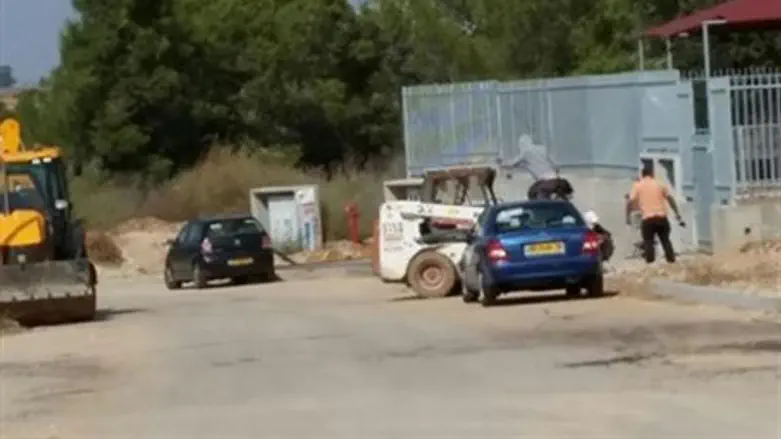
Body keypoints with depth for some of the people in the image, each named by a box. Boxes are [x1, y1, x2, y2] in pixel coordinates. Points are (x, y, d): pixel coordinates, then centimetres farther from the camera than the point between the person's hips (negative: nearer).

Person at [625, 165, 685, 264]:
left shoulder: (637, 185, 9)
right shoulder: (660, 184, 14)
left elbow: (630, 201, -1)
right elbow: (670, 198, 9)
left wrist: (628, 216, 7)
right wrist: (677, 214, 11)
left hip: (647, 219, -2)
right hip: (662, 217, 2)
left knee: (648, 242, 3)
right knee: (665, 240, 15)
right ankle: (672, 262, 13)